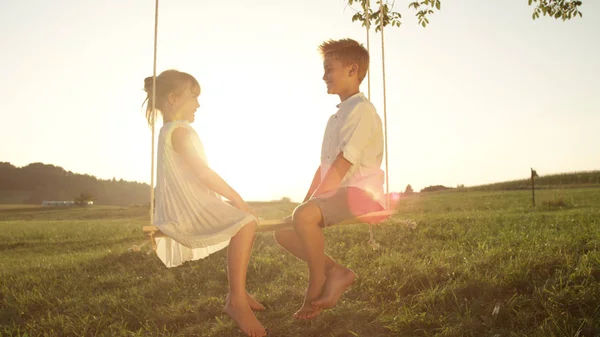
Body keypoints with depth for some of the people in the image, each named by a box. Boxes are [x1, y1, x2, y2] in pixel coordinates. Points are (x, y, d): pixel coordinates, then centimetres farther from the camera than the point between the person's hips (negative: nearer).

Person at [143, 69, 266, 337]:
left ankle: (237, 293, 18)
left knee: (247, 221, 17)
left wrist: (231, 200, 21)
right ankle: (237, 302, -25)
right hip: (188, 211, -11)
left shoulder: (169, 132, 23)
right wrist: (237, 199, -10)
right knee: (245, 223, -26)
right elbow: (204, 173, -18)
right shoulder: (179, 131, -11)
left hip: (190, 208, 11)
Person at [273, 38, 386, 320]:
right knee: (282, 230, 1)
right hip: (337, 195, 10)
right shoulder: (337, 116, 21)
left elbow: (342, 164, -18)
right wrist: (306, 201, 11)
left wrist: (313, 201, -17)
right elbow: (324, 166, 19)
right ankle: (335, 272, -3)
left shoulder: (361, 109, -10)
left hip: (361, 193, -10)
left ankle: (317, 284, -11)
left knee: (304, 216, -34)